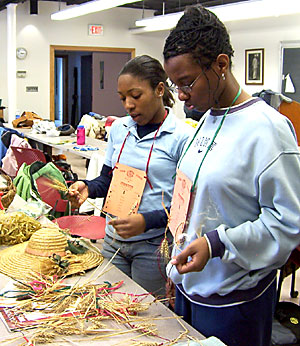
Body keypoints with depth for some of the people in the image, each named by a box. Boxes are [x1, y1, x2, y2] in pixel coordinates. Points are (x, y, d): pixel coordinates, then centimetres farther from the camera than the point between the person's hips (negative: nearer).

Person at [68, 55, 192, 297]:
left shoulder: (182, 136, -12)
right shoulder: (119, 128, 5)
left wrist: (147, 221, -23)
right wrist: (88, 188, -6)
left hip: (153, 246, -5)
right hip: (114, 239, 5)